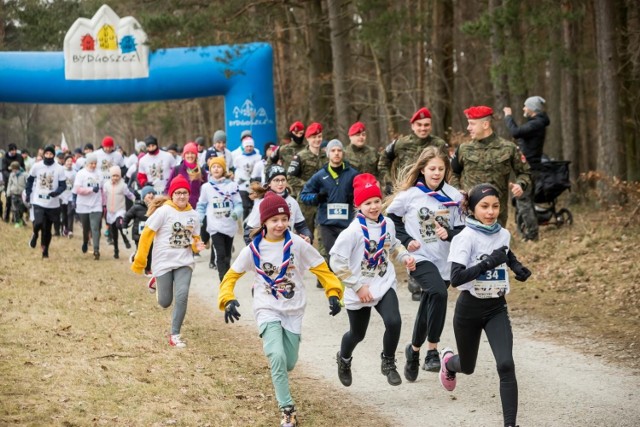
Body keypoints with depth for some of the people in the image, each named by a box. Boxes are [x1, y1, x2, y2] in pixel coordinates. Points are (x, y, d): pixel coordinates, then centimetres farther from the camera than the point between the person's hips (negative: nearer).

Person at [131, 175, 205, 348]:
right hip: (163, 262, -3)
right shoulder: (163, 211, -12)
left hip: (184, 262, 3)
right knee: (165, 302, 6)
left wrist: (197, 245, -8)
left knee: (182, 296, -15)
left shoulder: (193, 215, 2)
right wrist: (139, 261, -12)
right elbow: (146, 234, -11)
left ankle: (175, 335, -2)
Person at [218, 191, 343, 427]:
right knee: (277, 357, -23)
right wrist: (228, 300, -13)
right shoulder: (253, 249, -8)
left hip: (293, 312, 2)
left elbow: (321, 268, -1)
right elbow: (232, 275, 2)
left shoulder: (297, 244, -8)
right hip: (267, 310, -2)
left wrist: (333, 293, -11)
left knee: (289, 363, 8)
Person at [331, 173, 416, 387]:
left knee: (394, 322, -22)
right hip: (359, 291, -3)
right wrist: (358, 286, -19)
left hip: (385, 285, 3)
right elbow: (337, 261, -19)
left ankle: (388, 363, 3)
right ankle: (344, 359, 50)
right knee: (357, 334, 15)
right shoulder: (354, 230, -20)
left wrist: (405, 257, -2)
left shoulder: (388, 224, -3)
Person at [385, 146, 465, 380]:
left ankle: (414, 350, 36)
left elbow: (461, 230, 5)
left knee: (427, 311, 13)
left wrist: (449, 234, -16)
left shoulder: (453, 196, 1)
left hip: (445, 261, 4)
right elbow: (390, 218, 6)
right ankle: (432, 351, -22)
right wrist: (406, 240, -5)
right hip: (420, 258, -4)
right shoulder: (409, 195, -6)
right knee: (439, 293, -29)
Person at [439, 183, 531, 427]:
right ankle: (448, 361, 54)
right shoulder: (466, 237, -18)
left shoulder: (504, 234, -1)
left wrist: (516, 266, 5)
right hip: (470, 308, -3)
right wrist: (488, 263, -35)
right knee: (467, 367, 17)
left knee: (506, 365, -16)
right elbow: (455, 278, -28)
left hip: (496, 308, 3)